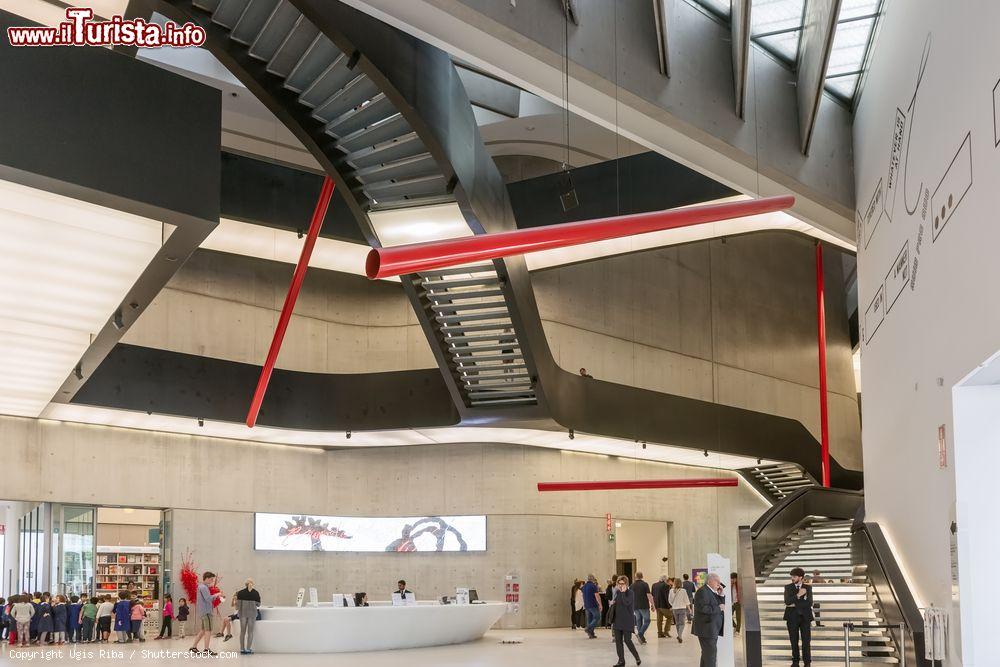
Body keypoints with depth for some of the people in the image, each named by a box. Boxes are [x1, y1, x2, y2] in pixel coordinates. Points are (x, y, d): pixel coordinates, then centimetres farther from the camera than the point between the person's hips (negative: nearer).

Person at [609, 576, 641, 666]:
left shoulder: (630, 593, -9)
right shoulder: (617, 592, 9)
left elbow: (627, 602, -25)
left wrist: (623, 592, -21)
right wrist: (612, 603, 1)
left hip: (627, 620, -6)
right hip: (617, 620, 6)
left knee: (627, 640, -7)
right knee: (618, 641, 4)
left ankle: (637, 657, 12)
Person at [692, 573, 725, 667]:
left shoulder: (712, 592, 18)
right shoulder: (703, 591, -14)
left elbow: (722, 604, 19)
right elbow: (703, 608, -26)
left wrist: (720, 595, 5)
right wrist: (718, 608, -17)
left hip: (713, 630, 10)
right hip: (706, 630, -10)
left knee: (707, 653, 14)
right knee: (711, 653, -13)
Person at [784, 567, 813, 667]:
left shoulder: (808, 587, 4)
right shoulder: (788, 587, 6)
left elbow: (809, 603, -9)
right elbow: (787, 602, -9)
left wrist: (795, 604, -12)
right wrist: (798, 595, -17)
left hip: (805, 617, -1)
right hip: (792, 617, 1)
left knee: (806, 640, -2)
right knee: (794, 640, 4)